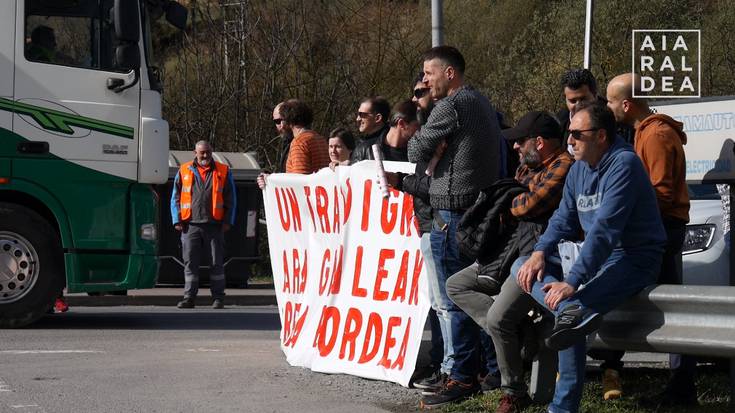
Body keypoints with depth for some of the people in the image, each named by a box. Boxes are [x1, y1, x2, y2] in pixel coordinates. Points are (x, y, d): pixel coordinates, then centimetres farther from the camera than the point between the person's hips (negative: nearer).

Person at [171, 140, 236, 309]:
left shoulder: (223, 172, 8)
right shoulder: (184, 171, 10)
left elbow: (231, 199, 8)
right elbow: (175, 198, 11)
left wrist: (228, 221, 0)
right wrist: (177, 220, 2)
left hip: (214, 225, -1)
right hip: (190, 225, 1)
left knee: (217, 262, 2)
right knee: (190, 262, 1)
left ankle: (218, 297, 8)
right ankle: (189, 297, 6)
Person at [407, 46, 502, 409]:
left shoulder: (450, 107, -12)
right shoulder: (483, 104, 18)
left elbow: (416, 152, -8)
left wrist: (416, 134, 13)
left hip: (453, 212, -10)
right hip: (480, 209, 10)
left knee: (450, 300, -7)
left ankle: (461, 378, -7)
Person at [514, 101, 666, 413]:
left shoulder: (623, 164, -19)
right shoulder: (579, 169, 10)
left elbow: (604, 230, -28)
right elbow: (564, 219, 11)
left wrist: (572, 281, -33)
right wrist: (540, 252, -10)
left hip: (633, 260, -10)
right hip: (596, 257, 10)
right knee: (522, 266, -3)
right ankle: (571, 311, -29)